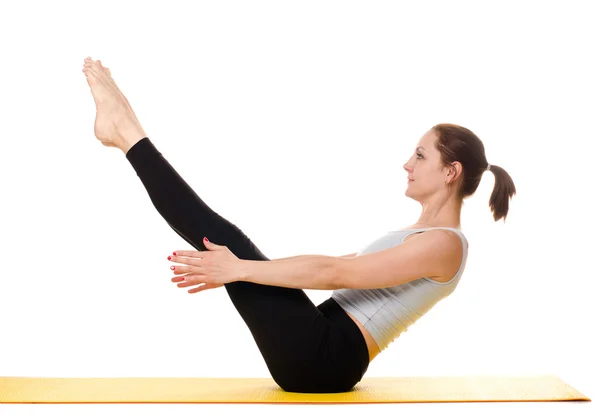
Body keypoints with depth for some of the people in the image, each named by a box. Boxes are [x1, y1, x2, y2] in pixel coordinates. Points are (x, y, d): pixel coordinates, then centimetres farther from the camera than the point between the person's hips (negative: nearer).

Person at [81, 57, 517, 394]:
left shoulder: (444, 244, -12)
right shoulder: (418, 236, 19)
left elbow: (335, 273, -20)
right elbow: (335, 265, 20)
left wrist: (238, 268, -19)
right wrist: (234, 268, 19)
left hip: (325, 357, -9)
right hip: (320, 351, 9)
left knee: (227, 240, -13)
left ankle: (127, 131, -2)